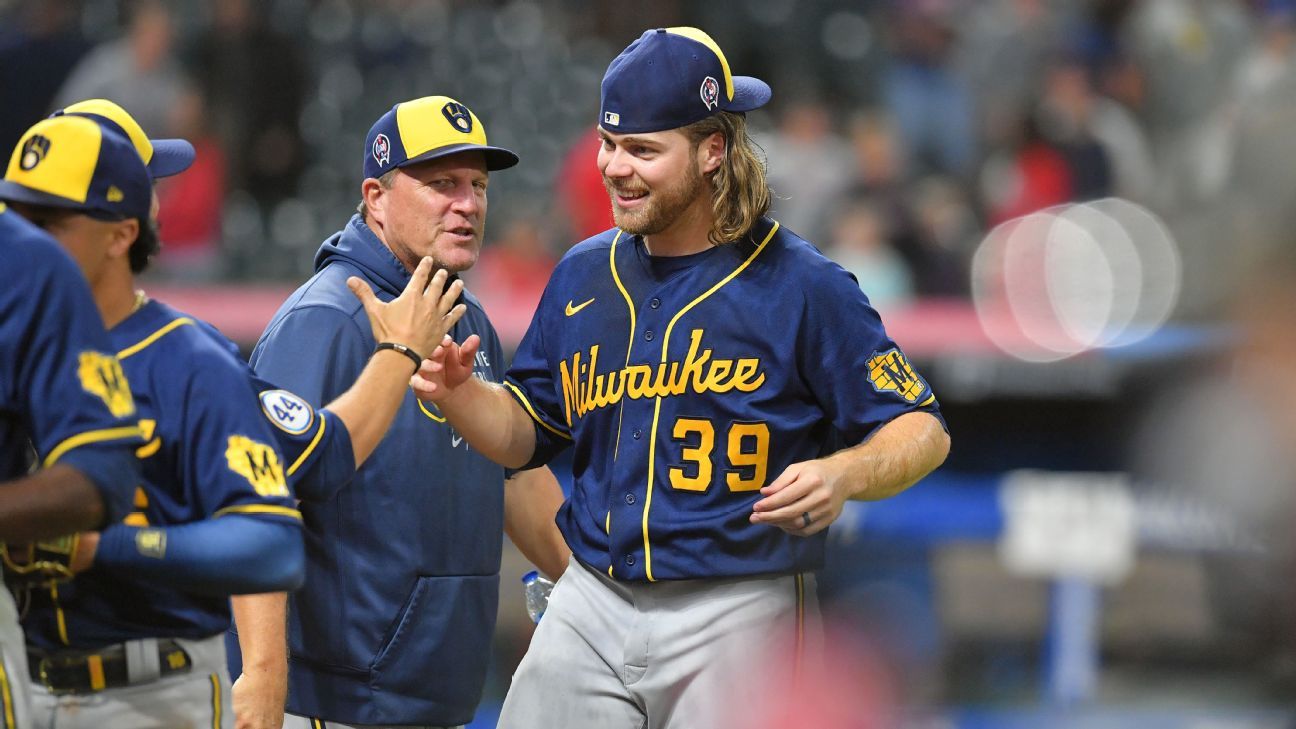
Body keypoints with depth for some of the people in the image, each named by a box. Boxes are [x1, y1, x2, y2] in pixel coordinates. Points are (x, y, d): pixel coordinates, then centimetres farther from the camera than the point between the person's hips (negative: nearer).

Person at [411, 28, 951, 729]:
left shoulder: (800, 285, -7)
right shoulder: (583, 273, 9)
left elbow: (922, 429, -5)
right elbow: (529, 431, 17)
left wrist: (842, 475, -25)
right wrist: (460, 394, -4)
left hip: (739, 618, -4)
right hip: (590, 609, 4)